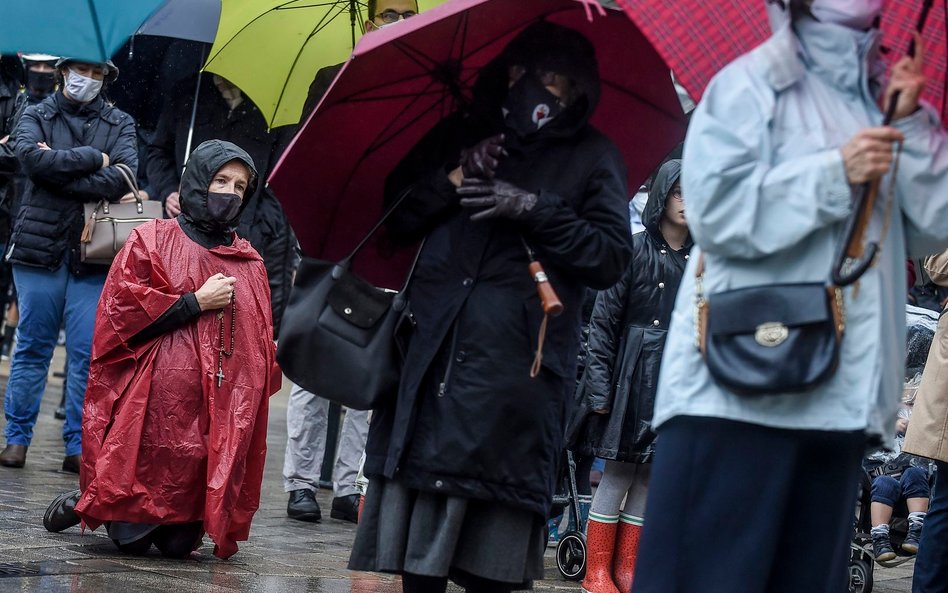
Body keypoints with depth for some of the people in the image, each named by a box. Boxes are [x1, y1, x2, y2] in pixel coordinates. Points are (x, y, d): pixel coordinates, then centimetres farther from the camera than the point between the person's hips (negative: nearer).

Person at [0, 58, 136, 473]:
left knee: (88, 353, -2)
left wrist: (60, 169, -11)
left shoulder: (120, 124, 13)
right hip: (39, 247, -1)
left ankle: (79, 446, 3)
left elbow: (124, 177, -6)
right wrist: (94, 158, -8)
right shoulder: (36, 116, 10)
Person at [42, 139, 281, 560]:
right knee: (132, 539, -7)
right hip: (156, 409, -4)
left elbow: (262, 340, 22)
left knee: (179, 545, -3)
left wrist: (258, 393, 8)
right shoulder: (151, 241, 6)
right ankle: (80, 505, 24)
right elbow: (121, 311, -6)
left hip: (222, 420, 4)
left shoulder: (250, 263, 19)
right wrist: (196, 303, -7)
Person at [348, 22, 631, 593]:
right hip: (431, 355, 3)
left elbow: (612, 257, 0)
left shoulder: (593, 158, 9)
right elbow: (397, 217, 19)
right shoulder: (462, 134, 18)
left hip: (515, 369, -3)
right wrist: (452, 179, 1)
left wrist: (535, 210, -10)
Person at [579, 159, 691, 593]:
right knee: (619, 472, -3)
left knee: (650, 477, 6)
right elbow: (604, 320, -4)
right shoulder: (635, 249, -3)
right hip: (632, 372, -4)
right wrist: (600, 384, -10)